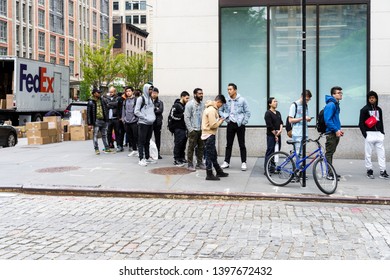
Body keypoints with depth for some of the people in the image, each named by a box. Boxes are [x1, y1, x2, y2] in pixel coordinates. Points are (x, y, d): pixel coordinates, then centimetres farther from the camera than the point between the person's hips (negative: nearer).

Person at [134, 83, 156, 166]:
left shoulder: (150, 99, 14)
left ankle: (147, 157, 21)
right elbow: (136, 111, -13)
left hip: (150, 123, 7)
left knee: (147, 141, 14)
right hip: (143, 123, -7)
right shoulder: (141, 98, -7)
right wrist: (145, 118, -16)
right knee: (142, 141, -4)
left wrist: (153, 117, 7)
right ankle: (141, 159, -3)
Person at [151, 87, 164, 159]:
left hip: (157, 122, 1)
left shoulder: (160, 102, 8)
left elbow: (161, 110, -7)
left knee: (158, 138, 6)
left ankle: (158, 153, 14)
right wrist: (155, 109, -11)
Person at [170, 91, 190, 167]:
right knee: (178, 144, -6)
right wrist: (183, 115, -17)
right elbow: (173, 115, -17)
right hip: (178, 128, -7)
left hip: (184, 127, 7)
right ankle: (176, 160, -1)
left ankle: (182, 158, 19)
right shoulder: (176, 105, -8)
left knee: (183, 144, 10)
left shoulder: (185, 105, 16)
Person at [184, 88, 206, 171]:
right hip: (193, 130, -6)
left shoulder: (203, 104, 8)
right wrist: (190, 129, -14)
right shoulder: (190, 104, -7)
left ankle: (200, 163, 20)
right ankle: (190, 165, 5)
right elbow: (186, 118, -10)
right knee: (191, 147, -1)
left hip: (202, 129, 6)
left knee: (201, 147, 10)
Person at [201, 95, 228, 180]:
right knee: (210, 155, -2)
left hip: (209, 135, 10)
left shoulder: (211, 108, 13)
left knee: (213, 154, 17)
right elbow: (213, 125, -23)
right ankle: (209, 175, 5)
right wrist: (220, 121, -8)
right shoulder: (212, 110, -20)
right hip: (209, 135, -10)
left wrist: (218, 119, 8)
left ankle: (219, 172, 28)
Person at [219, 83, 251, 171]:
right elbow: (220, 110, 11)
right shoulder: (226, 101, 0)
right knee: (229, 144, 8)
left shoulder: (242, 100, -5)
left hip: (240, 125, -2)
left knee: (242, 144, 2)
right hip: (230, 124, 2)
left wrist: (244, 122, -6)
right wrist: (225, 117, -2)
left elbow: (247, 112, -1)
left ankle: (243, 163, 8)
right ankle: (226, 162, 15)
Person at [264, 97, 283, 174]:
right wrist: (275, 134, -11)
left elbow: (281, 122, 11)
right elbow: (270, 126, -14)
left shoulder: (278, 113, 15)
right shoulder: (268, 113, -10)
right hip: (271, 136, -8)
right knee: (269, 152, -7)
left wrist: (280, 130, -9)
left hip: (278, 135, 8)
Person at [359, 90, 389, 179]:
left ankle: (382, 172, 3)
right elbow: (361, 123, -4)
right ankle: (369, 171, 8)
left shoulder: (379, 109, 15)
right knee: (368, 154, 0)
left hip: (378, 134, 5)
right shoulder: (364, 109, -1)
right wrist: (365, 134, -12)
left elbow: (381, 121, 20)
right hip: (369, 134, -4)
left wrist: (382, 132, 10)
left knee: (381, 153, 1)